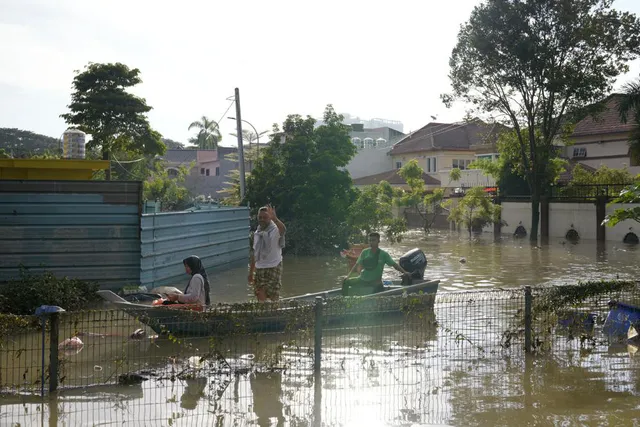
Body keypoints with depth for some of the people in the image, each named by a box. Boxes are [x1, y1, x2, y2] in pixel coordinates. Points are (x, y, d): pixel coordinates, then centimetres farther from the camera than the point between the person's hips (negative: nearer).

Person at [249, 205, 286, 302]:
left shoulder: (275, 230, -11)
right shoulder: (257, 233, 10)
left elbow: (283, 230, -37)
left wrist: (274, 218, -56)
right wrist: (251, 272, 18)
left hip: (273, 268, -6)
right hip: (259, 269, 6)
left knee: (273, 298, -4)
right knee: (260, 298, 6)